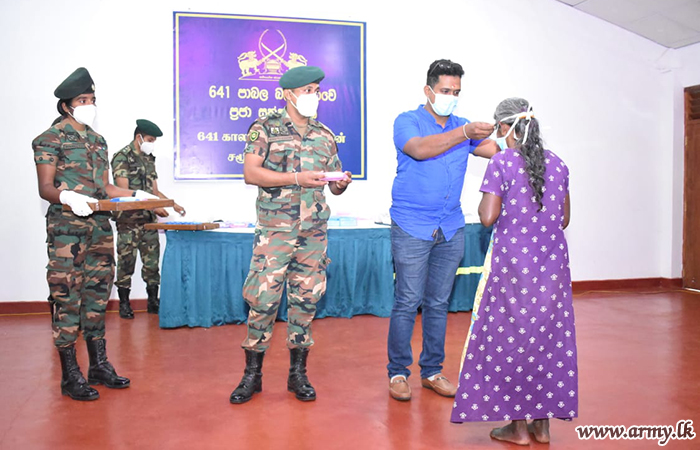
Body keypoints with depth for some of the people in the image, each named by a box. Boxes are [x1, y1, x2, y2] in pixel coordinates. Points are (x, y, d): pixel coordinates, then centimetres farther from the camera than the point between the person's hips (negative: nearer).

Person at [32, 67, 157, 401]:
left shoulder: (98, 141, 17)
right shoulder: (51, 138, -2)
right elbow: (45, 187, -8)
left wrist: (137, 195, 6)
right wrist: (66, 197, -29)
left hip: (100, 227, 7)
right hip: (66, 227, -7)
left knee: (97, 294, 9)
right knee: (67, 296, -4)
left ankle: (99, 365, 19)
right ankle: (70, 376, 4)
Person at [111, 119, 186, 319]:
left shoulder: (149, 159, 15)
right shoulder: (122, 158, -7)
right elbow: (124, 192, -14)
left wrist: (173, 204, 6)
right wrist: (153, 206, -19)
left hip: (149, 220, 6)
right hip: (129, 221, -6)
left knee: (152, 262, 7)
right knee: (126, 263, 0)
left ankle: (153, 302, 15)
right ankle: (124, 304, 11)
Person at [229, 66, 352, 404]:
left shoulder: (325, 135, 12)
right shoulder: (265, 128, 0)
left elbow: (334, 183, 16)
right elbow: (250, 173, -10)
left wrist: (342, 184, -9)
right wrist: (297, 178, -19)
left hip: (314, 233, 4)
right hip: (275, 230, -3)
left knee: (306, 300, 7)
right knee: (262, 300, -4)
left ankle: (298, 373, 21)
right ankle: (252, 374, 13)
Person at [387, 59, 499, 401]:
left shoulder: (462, 127, 14)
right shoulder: (407, 122, -1)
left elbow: (497, 150, 4)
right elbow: (420, 149, -21)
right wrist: (465, 133, -28)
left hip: (451, 229, 5)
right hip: (411, 229, -5)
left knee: (438, 303, 11)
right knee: (407, 303, -2)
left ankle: (432, 371, 23)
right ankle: (398, 373, 12)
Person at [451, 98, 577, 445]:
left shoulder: (502, 163, -10)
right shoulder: (557, 163, 6)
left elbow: (488, 217, -14)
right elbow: (564, 219, 11)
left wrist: (484, 199, 6)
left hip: (513, 262, -5)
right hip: (552, 261, 5)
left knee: (510, 337, 6)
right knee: (549, 336, 12)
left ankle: (519, 426, 14)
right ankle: (543, 423, 22)